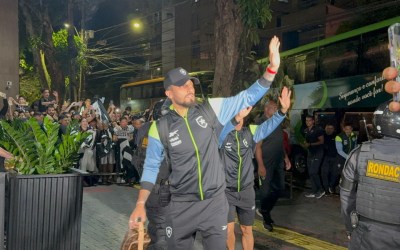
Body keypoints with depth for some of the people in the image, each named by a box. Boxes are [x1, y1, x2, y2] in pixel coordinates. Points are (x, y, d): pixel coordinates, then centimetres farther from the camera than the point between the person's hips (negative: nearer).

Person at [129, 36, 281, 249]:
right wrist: (140, 204, -4)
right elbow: (151, 166, 2)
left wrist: (272, 68, -17)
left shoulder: (210, 110, -4)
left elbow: (247, 98, -5)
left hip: (215, 202, 1)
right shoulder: (160, 128, -7)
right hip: (181, 206, -1)